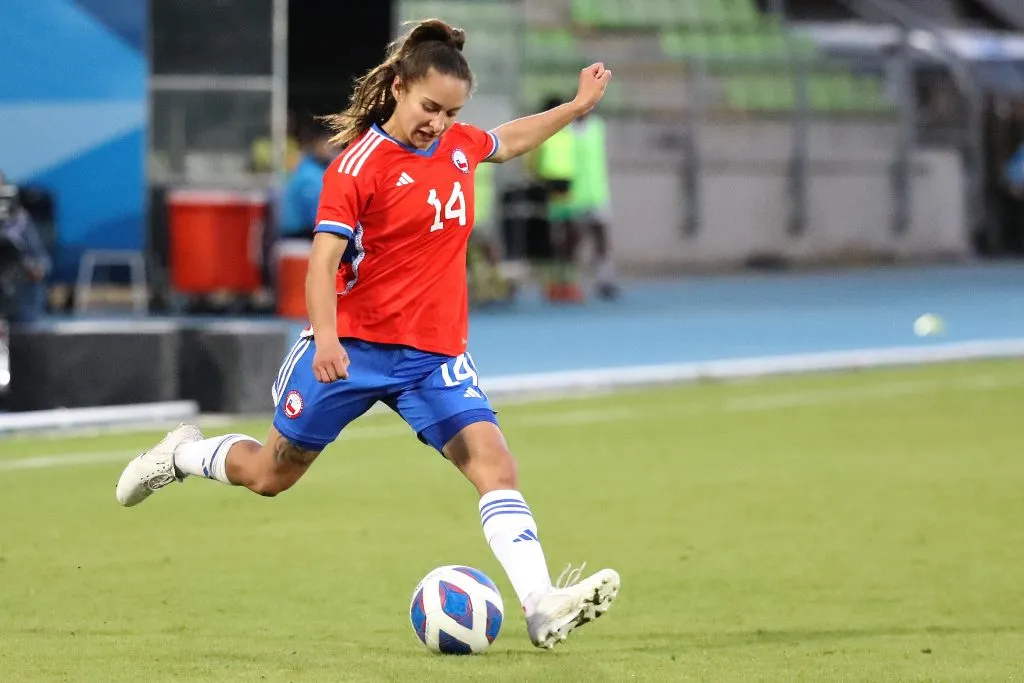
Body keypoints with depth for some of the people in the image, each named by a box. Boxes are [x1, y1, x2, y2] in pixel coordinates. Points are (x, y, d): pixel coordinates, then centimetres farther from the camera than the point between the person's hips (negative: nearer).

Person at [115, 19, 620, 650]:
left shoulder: (460, 145, 5)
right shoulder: (359, 164, -14)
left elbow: (510, 141, 30)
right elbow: (324, 260, -21)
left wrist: (578, 106, 25)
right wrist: (325, 337, -35)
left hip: (435, 354, 4)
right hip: (353, 346, -4)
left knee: (493, 460, -18)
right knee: (271, 474, 12)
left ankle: (542, 605, -29)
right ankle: (183, 455, 44)